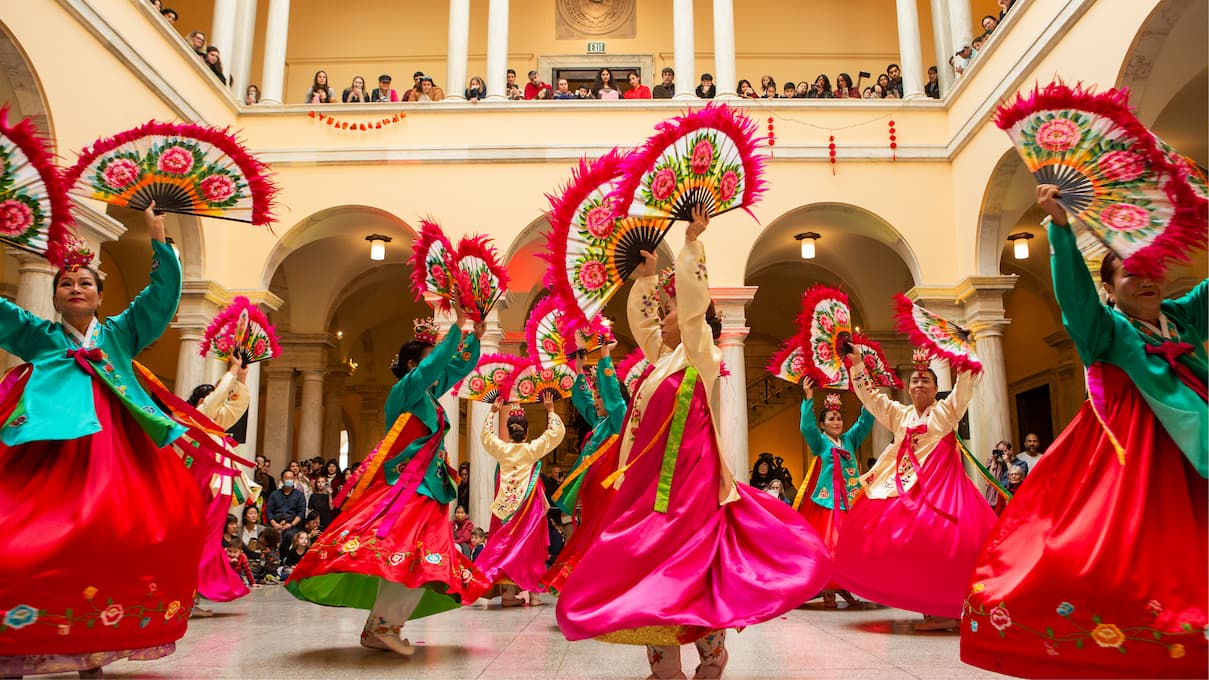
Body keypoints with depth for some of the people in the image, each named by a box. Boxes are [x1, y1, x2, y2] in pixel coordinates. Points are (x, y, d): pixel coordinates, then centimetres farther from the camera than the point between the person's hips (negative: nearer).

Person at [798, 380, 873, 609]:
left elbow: (865, 422, 9)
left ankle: (844, 586, 14)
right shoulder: (820, 442, 3)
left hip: (852, 500, 4)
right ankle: (828, 590, 0)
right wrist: (809, 398, -22)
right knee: (828, 543, -6)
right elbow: (807, 426, -13)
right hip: (828, 500, -4)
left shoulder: (850, 440, 15)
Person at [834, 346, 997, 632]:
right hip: (907, 488, 5)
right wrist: (857, 365, 15)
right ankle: (928, 607, 6)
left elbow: (966, 381, -4)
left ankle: (947, 611, -10)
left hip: (941, 486, -5)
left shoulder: (947, 410, 8)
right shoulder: (900, 414, 19)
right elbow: (870, 395, 20)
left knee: (940, 544, -16)